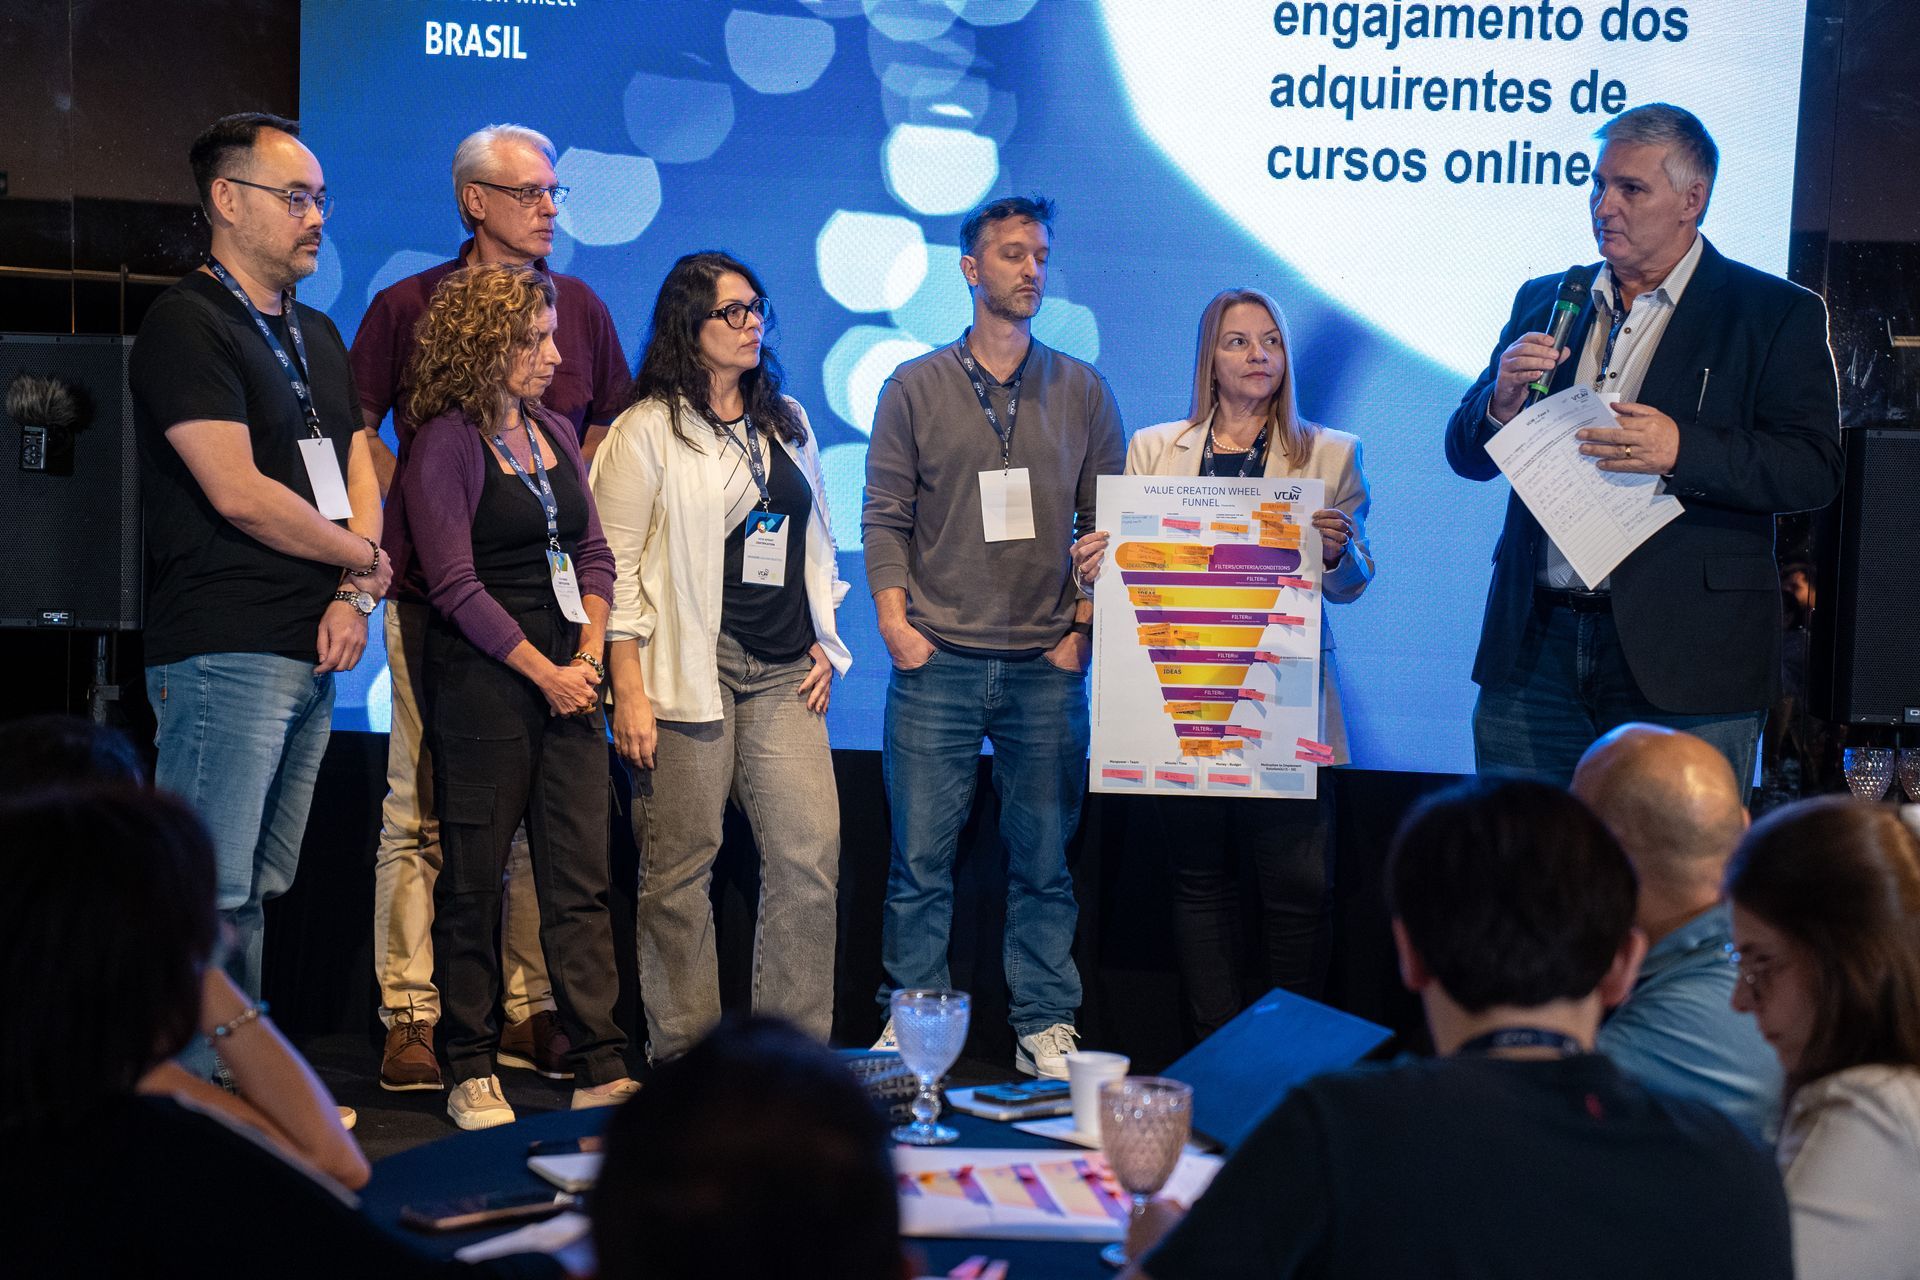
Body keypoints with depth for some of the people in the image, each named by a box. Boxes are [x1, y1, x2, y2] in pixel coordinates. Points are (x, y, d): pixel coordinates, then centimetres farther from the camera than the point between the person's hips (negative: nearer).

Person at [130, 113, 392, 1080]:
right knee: (212, 895, -9)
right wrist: (366, 560, -4)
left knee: (257, 892, 12)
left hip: (312, 654, 8)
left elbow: (358, 473, 16)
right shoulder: (186, 324, -6)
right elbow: (238, 493, -15)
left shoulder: (317, 338, 20)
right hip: (225, 651, -8)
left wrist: (353, 598, -1)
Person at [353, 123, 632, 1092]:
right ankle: (412, 1016, 3)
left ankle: (529, 1010, 15)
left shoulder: (579, 307, 11)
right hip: (435, 593, -3)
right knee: (422, 807, -2)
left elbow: (605, 430, 20)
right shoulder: (408, 306, 2)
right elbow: (356, 430, 6)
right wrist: (411, 521, -3)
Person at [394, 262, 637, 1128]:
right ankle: (471, 1072, 11)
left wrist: (588, 656, 1)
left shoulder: (555, 434, 15)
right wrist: (544, 672, -10)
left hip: (567, 679, 6)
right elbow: (456, 585, -11)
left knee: (581, 877, 2)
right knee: (473, 880, 2)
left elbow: (593, 554, 15)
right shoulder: (446, 444, -5)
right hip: (482, 680, -6)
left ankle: (601, 1067, 3)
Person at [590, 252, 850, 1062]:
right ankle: (685, 1057, 8)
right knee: (681, 866, -1)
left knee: (811, 855, -4)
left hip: (783, 674, 5)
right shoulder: (647, 430, -1)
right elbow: (616, 566, -5)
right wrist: (629, 690, -11)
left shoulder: (787, 421, 17)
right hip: (688, 672, -5)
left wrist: (824, 644, 14)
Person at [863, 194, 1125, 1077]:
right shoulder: (914, 389, 6)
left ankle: (1046, 1027, 13)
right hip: (936, 659, -1)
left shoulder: (1082, 391, 9)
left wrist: (1083, 626, 0)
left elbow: (1106, 522, 9)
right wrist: (893, 617, -6)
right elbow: (885, 517, 5)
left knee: (1043, 857, 4)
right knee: (921, 856, 0)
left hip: (1046, 665, 1)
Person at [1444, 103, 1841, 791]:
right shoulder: (1544, 301, 16)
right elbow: (1466, 453, 15)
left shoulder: (1777, 314, 2)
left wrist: (1680, 451, -22)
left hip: (1683, 660, -4)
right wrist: (1501, 402, -8)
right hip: (1534, 650, 4)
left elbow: (1813, 469, -7)